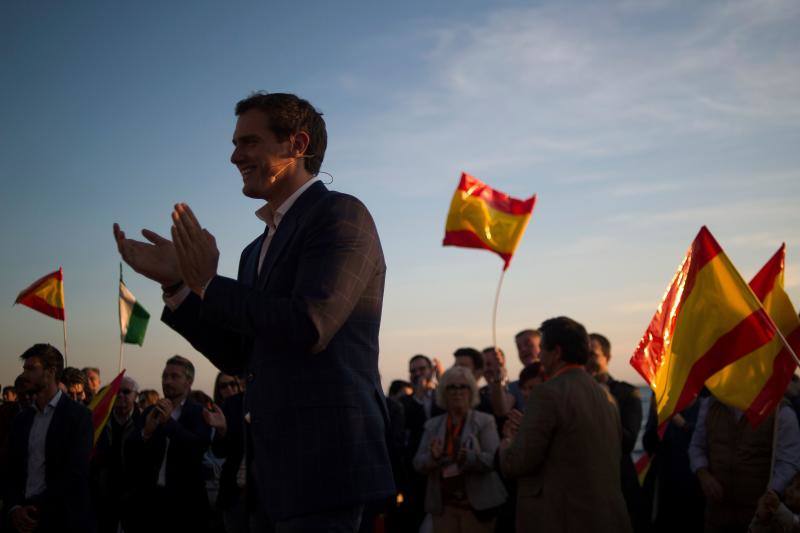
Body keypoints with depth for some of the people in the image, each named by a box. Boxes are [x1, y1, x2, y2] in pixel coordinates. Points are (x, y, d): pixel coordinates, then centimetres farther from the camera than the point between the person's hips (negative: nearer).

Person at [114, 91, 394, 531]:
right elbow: (236, 358, 17)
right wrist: (175, 283, 6)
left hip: (325, 454, -9)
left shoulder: (342, 215, -8)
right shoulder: (259, 250, 18)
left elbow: (309, 327, -20)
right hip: (280, 462, 9)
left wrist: (207, 284, -11)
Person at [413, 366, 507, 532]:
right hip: (443, 506, 3)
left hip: (476, 504, -3)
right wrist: (432, 457, -17)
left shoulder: (485, 421, 0)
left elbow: (494, 459, -10)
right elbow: (418, 463, 5)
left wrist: (469, 457, -29)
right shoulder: (432, 425, 11)